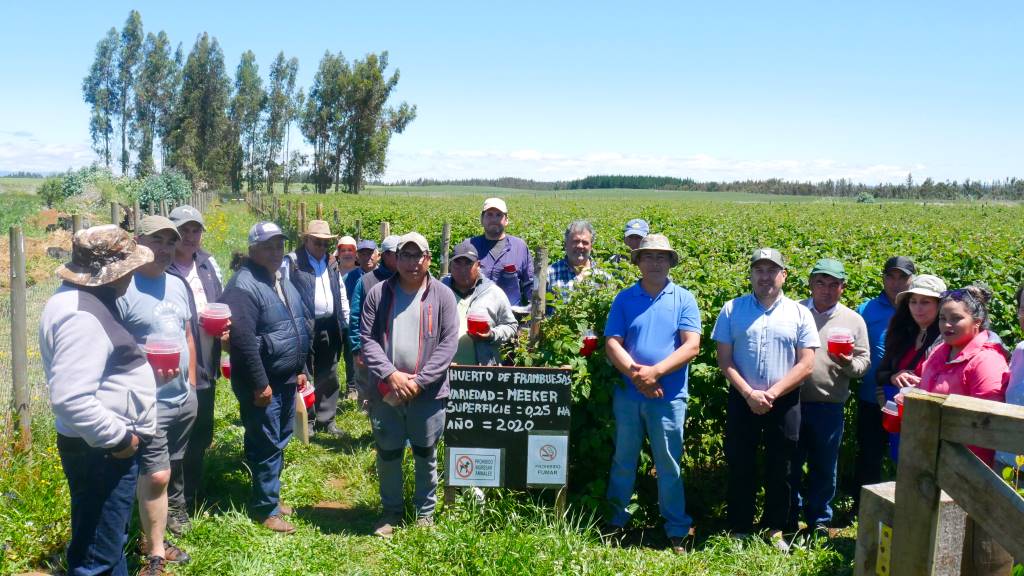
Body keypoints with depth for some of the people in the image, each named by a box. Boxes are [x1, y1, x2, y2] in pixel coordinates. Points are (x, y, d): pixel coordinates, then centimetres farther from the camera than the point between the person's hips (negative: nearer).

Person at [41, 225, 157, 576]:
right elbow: (70, 398, -32)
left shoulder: (89, 299, 9)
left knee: (111, 540, 24)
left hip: (108, 447, 11)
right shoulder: (82, 315, -24)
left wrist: (146, 371, 12)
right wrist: (117, 438, -21)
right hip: (101, 452, -10)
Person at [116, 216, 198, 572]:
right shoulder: (123, 289, -13)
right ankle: (155, 555, 12)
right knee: (155, 476, -4)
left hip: (184, 399, 7)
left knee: (168, 471, 15)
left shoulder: (179, 285, 10)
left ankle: (153, 539, 30)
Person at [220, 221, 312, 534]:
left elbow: (302, 325, 20)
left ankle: (270, 494, 33)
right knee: (266, 445, 1)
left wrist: (300, 369, 16)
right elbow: (242, 339, -24)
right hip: (263, 383, -9)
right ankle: (266, 508, 14)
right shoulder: (244, 285, -18)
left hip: (287, 380, 9)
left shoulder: (283, 282, 11)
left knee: (280, 441, 18)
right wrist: (260, 384, -22)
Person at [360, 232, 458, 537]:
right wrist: (391, 375, -16)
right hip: (385, 392, 1)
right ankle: (391, 510, 34)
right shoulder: (378, 293, 1)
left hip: (428, 393, -1)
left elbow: (448, 343, -7)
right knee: (387, 455, 14)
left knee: (426, 455, 13)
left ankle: (425, 512, 32)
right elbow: (368, 339, -3)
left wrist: (419, 380, -15)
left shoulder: (443, 296, -3)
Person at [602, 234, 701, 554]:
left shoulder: (684, 299, 0)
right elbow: (612, 343, -2)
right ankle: (616, 521, 28)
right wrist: (635, 374, -17)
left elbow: (691, 346, -8)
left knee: (669, 465, 7)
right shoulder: (624, 299, 4)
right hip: (628, 393, 2)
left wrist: (654, 372, -17)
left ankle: (676, 532, 18)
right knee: (623, 461, 13)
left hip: (668, 397, -2)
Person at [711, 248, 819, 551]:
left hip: (784, 403, 0)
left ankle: (776, 530, 26)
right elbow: (724, 359, -2)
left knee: (780, 470, 10)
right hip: (743, 400, 0)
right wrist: (749, 393, -12)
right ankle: (739, 530, 21)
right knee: (740, 467, 7)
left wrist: (771, 393, -12)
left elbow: (806, 364, -4)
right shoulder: (732, 309, 1)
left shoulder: (800, 313, 1)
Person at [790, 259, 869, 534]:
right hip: (792, 403, 0)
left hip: (829, 407, 1)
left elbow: (864, 361, 7)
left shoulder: (854, 320, 7)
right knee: (790, 464, 9)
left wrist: (849, 363, -16)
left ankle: (819, 521, 26)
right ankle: (788, 519, 24)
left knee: (824, 467, 10)